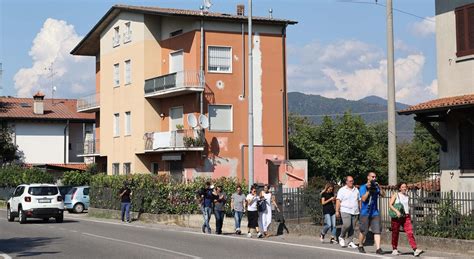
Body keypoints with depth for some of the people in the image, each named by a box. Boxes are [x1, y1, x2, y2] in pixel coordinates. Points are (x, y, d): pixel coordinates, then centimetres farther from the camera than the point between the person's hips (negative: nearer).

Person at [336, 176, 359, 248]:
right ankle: (341, 237, 3)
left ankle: (350, 242, 8)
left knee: (352, 227, 2)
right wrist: (337, 211, -11)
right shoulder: (342, 190, 1)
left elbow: (358, 200, 22)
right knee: (347, 224, -20)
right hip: (345, 211, -5)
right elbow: (338, 201, -4)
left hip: (355, 212, 5)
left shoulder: (356, 190, 16)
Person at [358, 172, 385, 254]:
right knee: (363, 231, 5)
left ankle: (378, 248, -12)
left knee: (377, 230, -7)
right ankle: (360, 246, 26)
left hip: (375, 213, 3)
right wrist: (369, 190, -18)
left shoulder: (376, 187, 9)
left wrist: (379, 187, -16)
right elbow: (363, 199, -13)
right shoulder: (363, 187, -2)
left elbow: (383, 194, -4)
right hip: (365, 213, -3)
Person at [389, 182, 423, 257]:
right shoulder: (395, 195, -1)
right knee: (395, 233, 6)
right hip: (397, 217, -3)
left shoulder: (407, 195, 12)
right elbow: (390, 205, -10)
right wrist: (396, 211, -24)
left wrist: (409, 215, 19)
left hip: (406, 217, 3)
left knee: (410, 233, -10)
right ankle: (394, 250, 20)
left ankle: (415, 250, -18)